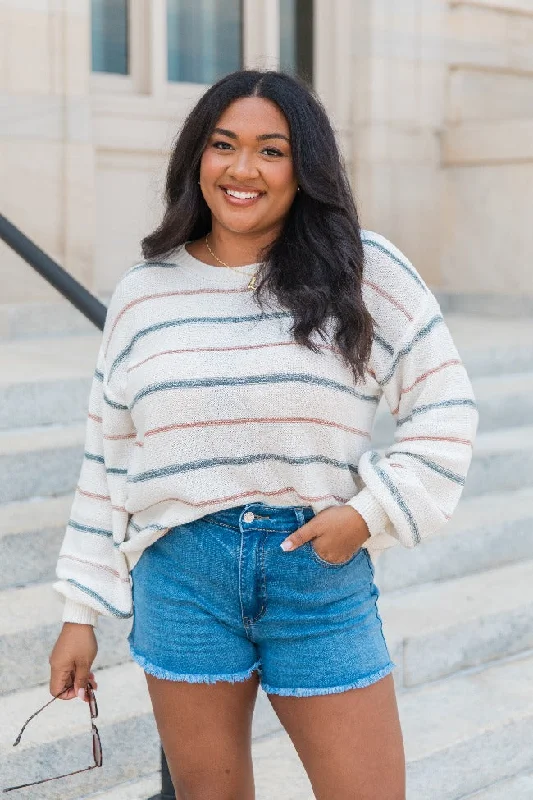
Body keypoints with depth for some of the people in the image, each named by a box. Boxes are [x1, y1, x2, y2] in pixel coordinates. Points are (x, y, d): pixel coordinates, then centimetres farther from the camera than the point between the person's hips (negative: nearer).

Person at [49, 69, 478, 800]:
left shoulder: (362, 271, -2)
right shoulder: (144, 294, 5)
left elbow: (444, 408, 1)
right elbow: (108, 464, 9)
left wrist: (370, 512, -11)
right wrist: (80, 612, 9)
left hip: (321, 571, -1)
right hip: (182, 576, 2)